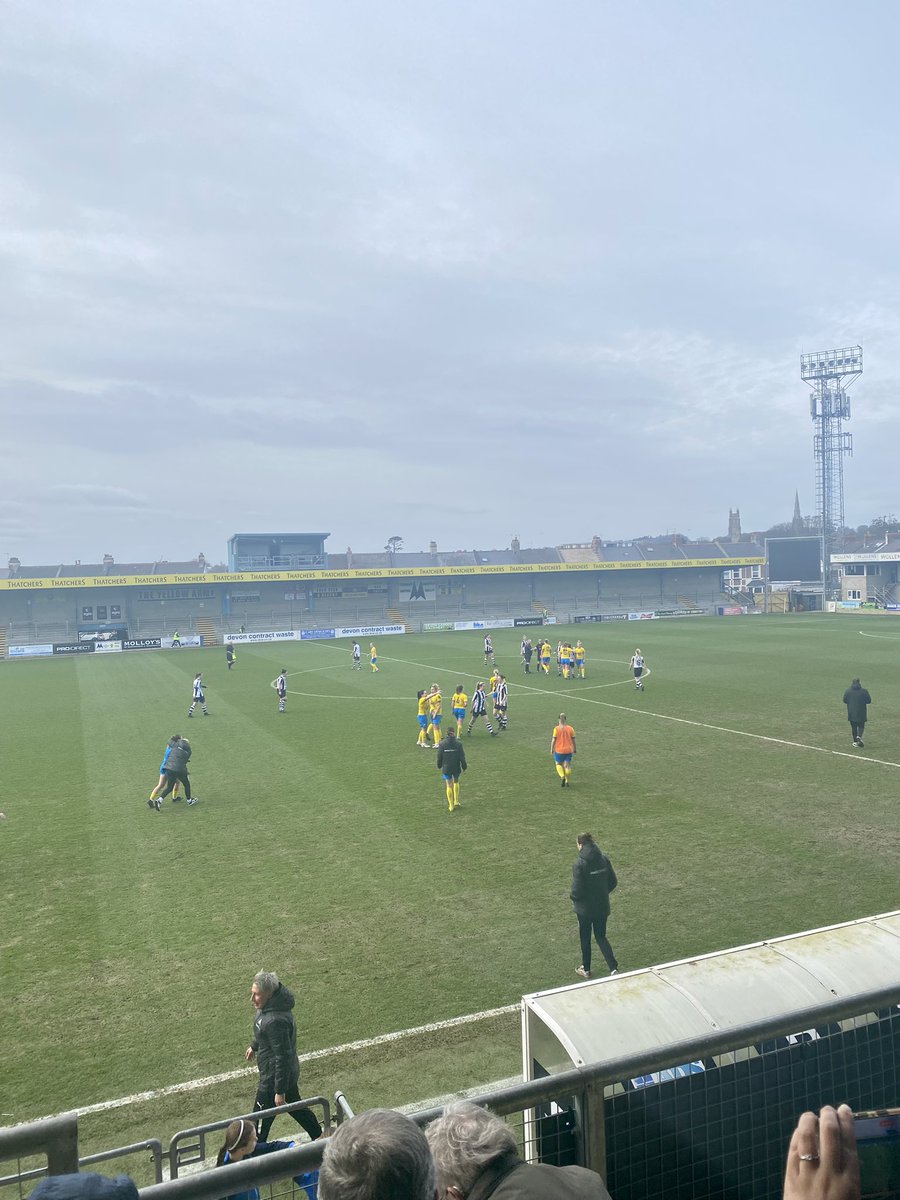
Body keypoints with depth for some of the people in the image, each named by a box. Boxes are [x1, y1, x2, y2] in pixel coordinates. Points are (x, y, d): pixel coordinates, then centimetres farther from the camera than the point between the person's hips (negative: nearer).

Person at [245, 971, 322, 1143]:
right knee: (297, 1108, 26)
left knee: (260, 1120, 9)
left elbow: (283, 1057, -29)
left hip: (273, 1079, -10)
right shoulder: (270, 1005, -5)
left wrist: (280, 1091, -22)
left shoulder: (275, 1020, -35)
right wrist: (254, 1046, 32)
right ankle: (320, 1138, 41)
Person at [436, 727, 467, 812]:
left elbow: (439, 757, -2)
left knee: (449, 786, 6)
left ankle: (451, 806, 10)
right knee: (456, 782, 22)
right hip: (456, 768, 0)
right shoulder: (458, 744, -10)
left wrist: (439, 766, 14)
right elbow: (462, 757, -8)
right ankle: (456, 802, 26)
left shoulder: (442, 744, -8)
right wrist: (464, 767, 4)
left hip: (446, 768, 0)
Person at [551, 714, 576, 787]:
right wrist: (574, 749, 14)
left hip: (559, 751, -2)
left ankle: (562, 777, -7)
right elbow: (573, 740, 2)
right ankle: (568, 782, 16)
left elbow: (553, 740, -11)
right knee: (568, 765, 14)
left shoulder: (556, 728, -11)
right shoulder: (570, 728, -2)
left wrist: (551, 749, 0)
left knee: (558, 764, 16)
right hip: (569, 750, 2)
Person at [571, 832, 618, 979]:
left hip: (585, 908, -4)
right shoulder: (603, 859, -5)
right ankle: (614, 968, 6)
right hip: (602, 907, 4)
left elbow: (577, 889, -22)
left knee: (585, 938, 16)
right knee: (601, 937, 18)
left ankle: (586, 969, 30)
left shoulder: (580, 863, -22)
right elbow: (613, 882, 2)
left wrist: (573, 898, -1)